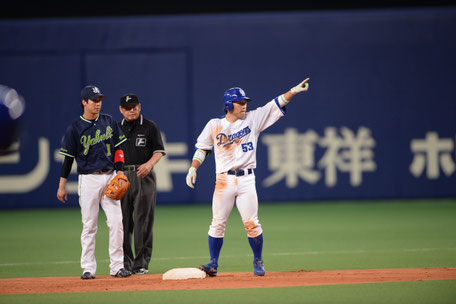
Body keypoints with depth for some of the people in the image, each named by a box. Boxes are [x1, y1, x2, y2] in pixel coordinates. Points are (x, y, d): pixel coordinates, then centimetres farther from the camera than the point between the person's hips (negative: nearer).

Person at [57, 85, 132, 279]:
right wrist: (62, 185, -1)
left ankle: (117, 266, 2)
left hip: (110, 177, 3)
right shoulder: (75, 128, -1)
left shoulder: (109, 122, 9)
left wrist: (120, 172, 0)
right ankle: (88, 268, 4)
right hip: (89, 179, -3)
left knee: (116, 222, -3)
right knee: (89, 225, -2)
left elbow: (118, 147, 12)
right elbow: (68, 157, 0)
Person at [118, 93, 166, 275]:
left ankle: (141, 263, -1)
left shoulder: (149, 127, 6)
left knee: (143, 220, -4)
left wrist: (149, 164, -18)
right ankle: (126, 263, 6)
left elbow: (159, 151, 2)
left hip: (144, 176, -3)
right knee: (123, 221, 1)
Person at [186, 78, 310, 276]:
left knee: (252, 224, -4)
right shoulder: (214, 125, 6)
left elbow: (276, 105, 0)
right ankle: (213, 264, 7)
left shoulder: (253, 119, 7)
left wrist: (294, 91, -11)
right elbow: (202, 149, 12)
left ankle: (258, 262, 10)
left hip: (246, 180, 0)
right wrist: (193, 168, 0)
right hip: (224, 181, 0)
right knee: (217, 224, -1)